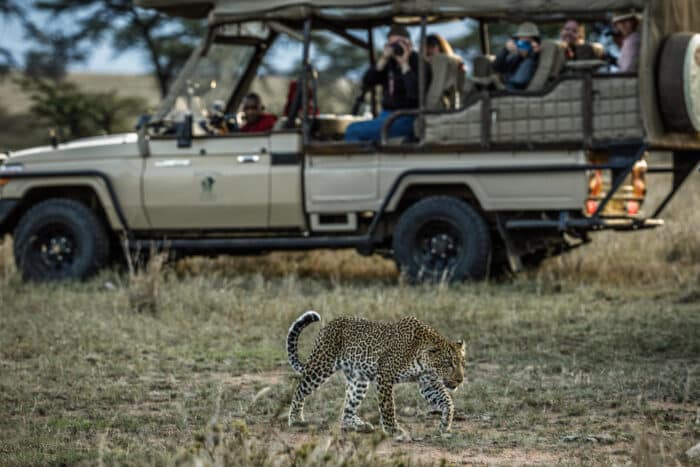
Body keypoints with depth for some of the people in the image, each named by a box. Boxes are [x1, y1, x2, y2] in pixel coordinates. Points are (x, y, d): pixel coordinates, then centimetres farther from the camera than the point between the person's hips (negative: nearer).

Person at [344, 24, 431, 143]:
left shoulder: (419, 64, -8)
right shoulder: (390, 62, 9)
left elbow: (415, 93, -25)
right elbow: (366, 84, -2)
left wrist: (405, 64, -20)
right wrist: (383, 60, -12)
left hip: (406, 120, -8)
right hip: (386, 115, 8)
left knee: (353, 131, -19)